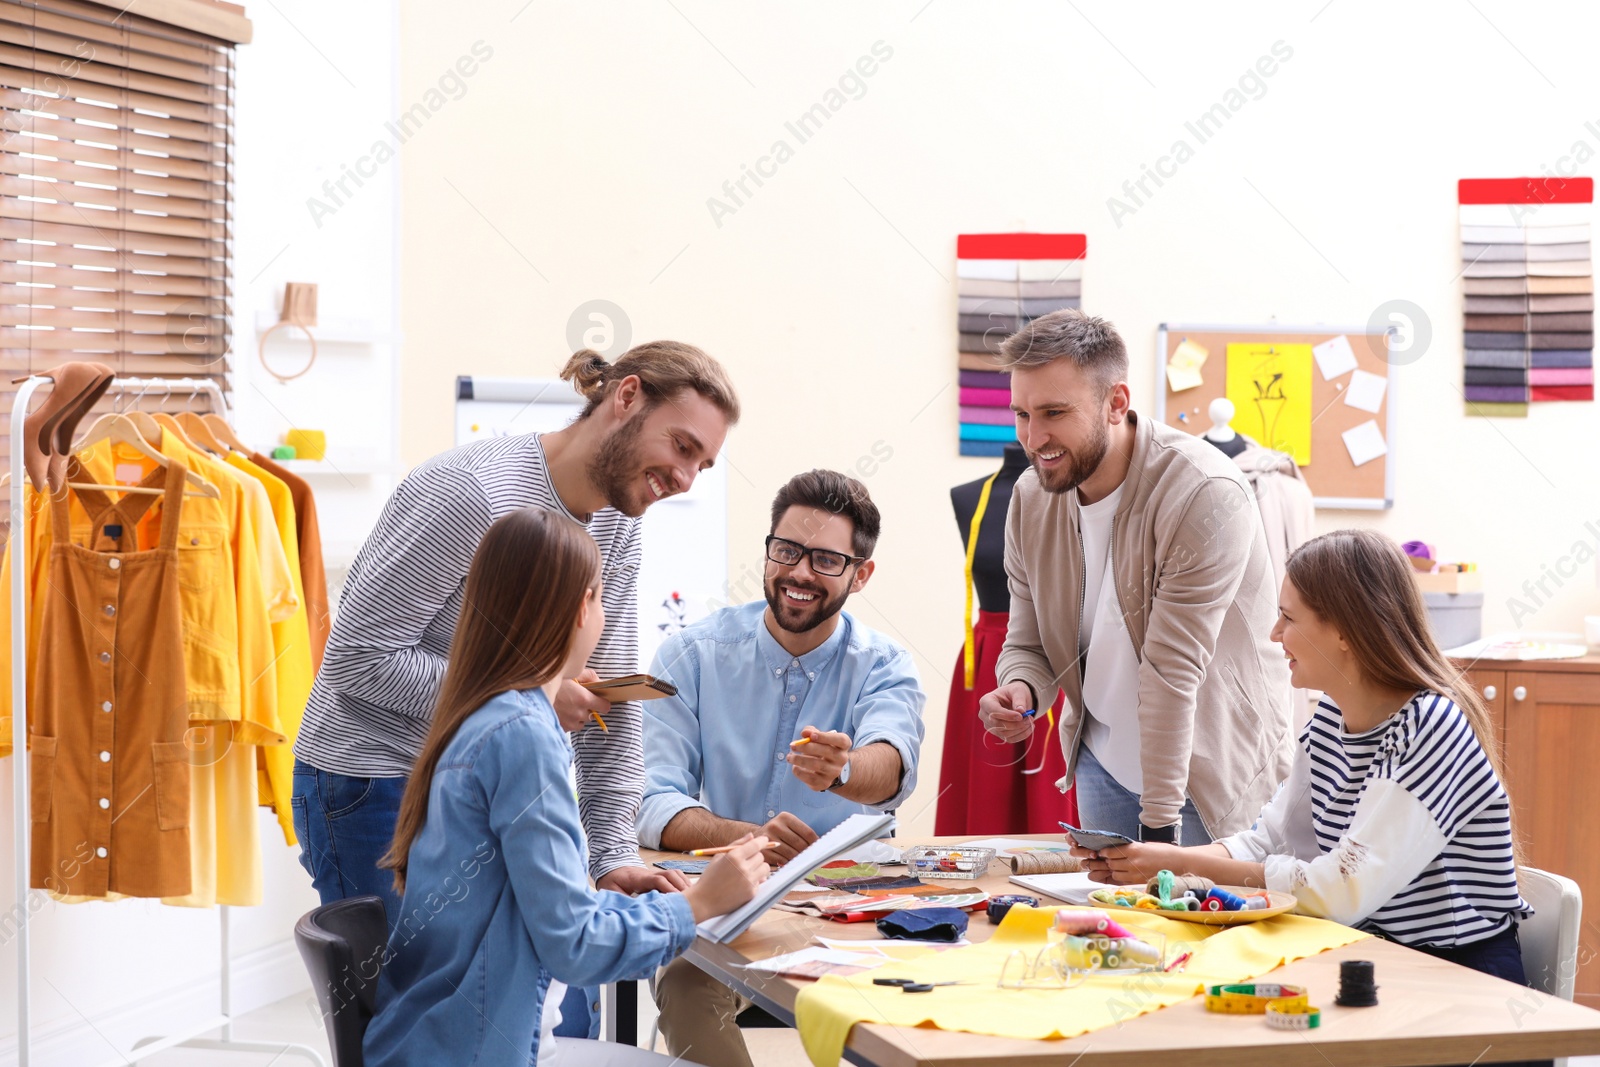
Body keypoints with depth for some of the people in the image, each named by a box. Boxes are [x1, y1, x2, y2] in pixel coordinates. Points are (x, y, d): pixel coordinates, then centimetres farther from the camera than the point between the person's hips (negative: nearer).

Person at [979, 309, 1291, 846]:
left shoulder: (1206, 494, -25)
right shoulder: (1031, 499, -4)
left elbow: (1172, 670, -27)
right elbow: (1029, 644, 5)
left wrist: (1159, 827, -26)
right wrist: (1020, 689, -21)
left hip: (1210, 775, -5)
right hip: (1102, 758, 6)